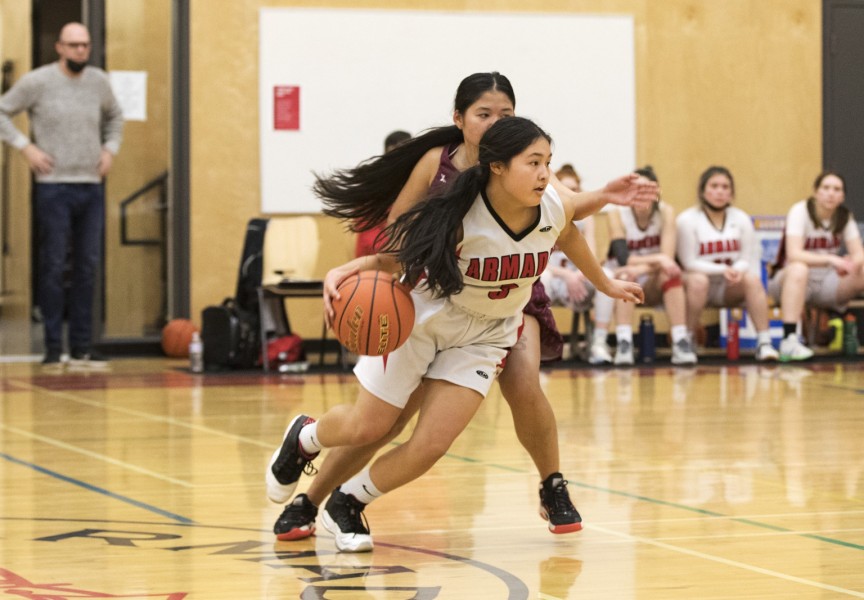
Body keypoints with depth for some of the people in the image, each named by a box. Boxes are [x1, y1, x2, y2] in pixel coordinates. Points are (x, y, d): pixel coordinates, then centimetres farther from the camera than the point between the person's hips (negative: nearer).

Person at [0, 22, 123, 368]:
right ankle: (53, 348, 3)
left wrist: (111, 148, 13)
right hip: (53, 186, -4)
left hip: (91, 187, 5)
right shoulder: (37, 82, -4)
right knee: (53, 267, -3)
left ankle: (82, 348, 10)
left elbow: (114, 117, 28)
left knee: (88, 267, 5)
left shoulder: (99, 81, 10)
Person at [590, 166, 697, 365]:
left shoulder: (665, 212, -12)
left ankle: (680, 342, -38)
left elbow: (668, 257, -22)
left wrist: (639, 269, -38)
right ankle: (624, 344, -45)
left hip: (652, 284, 1)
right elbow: (623, 258, -27)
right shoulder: (617, 214, -15)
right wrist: (657, 259, -40)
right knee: (624, 276, -35)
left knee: (670, 273, -32)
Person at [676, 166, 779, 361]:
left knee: (752, 278, -28)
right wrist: (722, 270, -24)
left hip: (730, 288, 3)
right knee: (698, 280, -37)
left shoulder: (741, 219, 4)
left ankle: (764, 343, -29)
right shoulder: (687, 220, -8)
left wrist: (737, 270, -24)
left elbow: (747, 259, 1)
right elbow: (689, 263, -11)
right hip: (699, 286, -3)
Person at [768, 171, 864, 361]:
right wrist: (830, 259, -40)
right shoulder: (800, 211, -14)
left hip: (826, 284, 4)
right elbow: (794, 254, -28)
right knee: (798, 269, -40)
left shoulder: (845, 217, 2)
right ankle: (790, 340, -46)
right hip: (789, 280, -4)